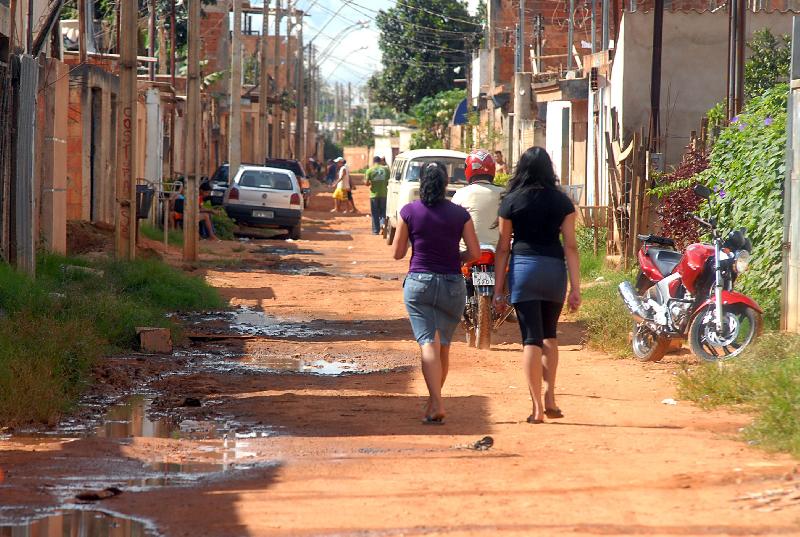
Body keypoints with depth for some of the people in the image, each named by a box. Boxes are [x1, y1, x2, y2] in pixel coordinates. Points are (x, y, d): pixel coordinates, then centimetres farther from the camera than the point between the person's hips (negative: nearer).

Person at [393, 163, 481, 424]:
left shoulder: (409, 212, -3)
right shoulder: (459, 214, 0)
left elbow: (398, 253, 3)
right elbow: (474, 253, 0)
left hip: (419, 282, -1)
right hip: (452, 284, 2)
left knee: (428, 343, -9)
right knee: (444, 346, 14)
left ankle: (437, 405, -24)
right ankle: (433, 402, 23)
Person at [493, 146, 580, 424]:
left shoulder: (511, 202, 1)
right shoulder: (562, 201, 3)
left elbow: (503, 247, 3)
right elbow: (570, 246, 0)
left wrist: (498, 290, 7)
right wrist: (576, 287, 2)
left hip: (522, 267, -1)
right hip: (554, 268, 1)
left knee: (531, 338, 0)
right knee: (549, 335, 20)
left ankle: (537, 407, -5)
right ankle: (550, 397, 11)